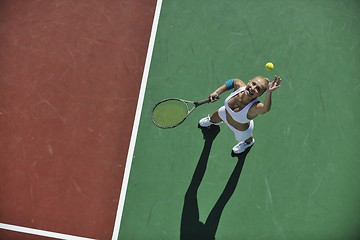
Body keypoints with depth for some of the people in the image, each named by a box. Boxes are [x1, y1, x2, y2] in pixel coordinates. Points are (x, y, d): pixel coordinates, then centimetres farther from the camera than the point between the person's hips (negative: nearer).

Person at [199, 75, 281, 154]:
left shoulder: (255, 107, -50)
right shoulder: (239, 86, -36)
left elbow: (266, 108, -73)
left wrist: (269, 93, -88)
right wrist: (216, 92, -17)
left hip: (241, 130, -4)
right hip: (225, 113, 4)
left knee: (244, 138, 35)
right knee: (214, 118, 38)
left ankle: (249, 142, 75)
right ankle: (211, 121, 79)